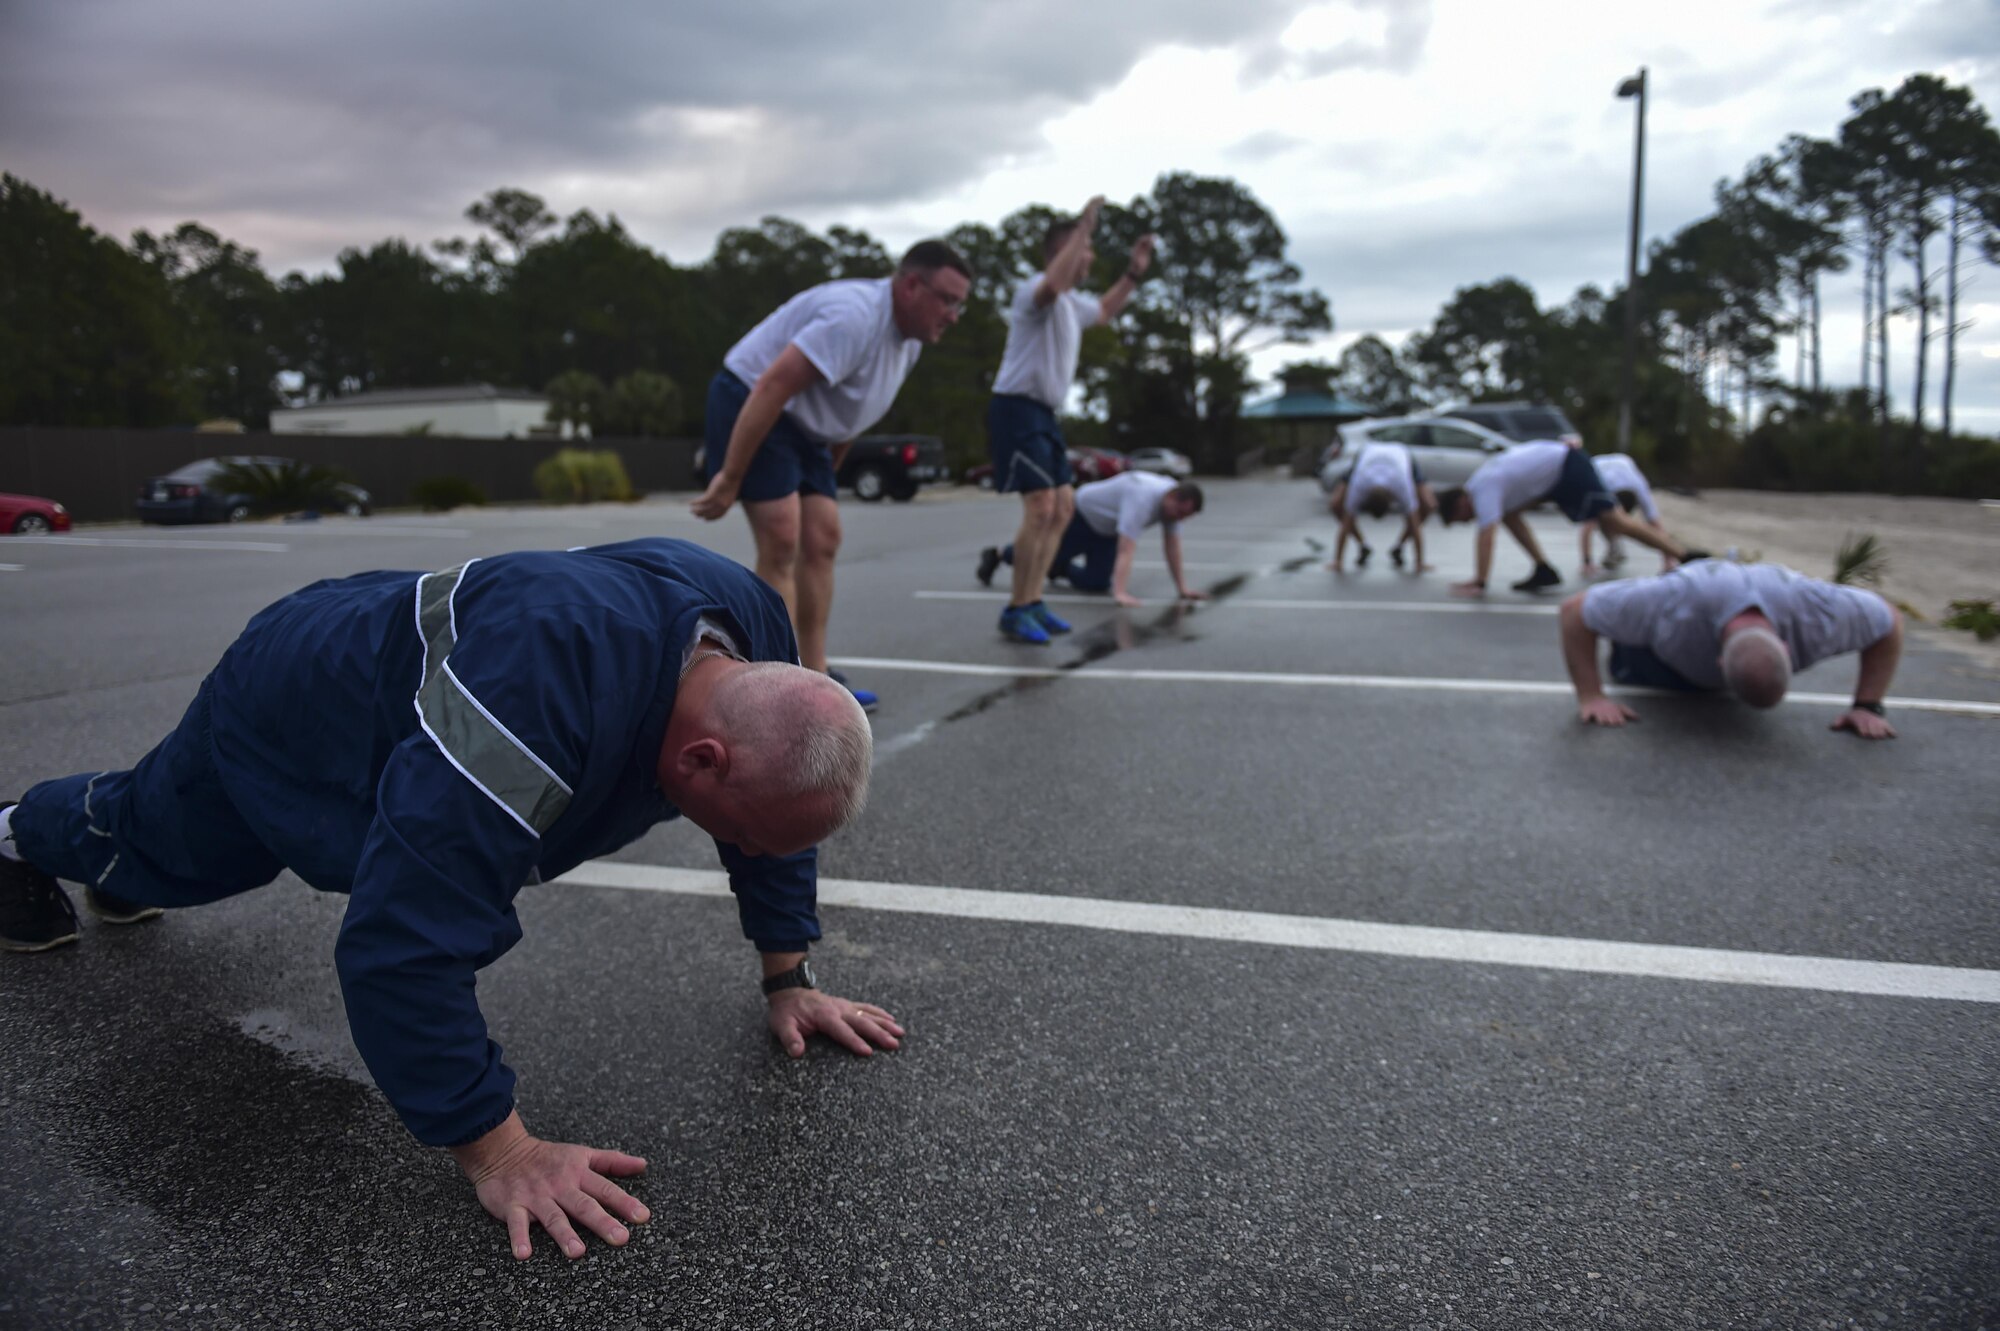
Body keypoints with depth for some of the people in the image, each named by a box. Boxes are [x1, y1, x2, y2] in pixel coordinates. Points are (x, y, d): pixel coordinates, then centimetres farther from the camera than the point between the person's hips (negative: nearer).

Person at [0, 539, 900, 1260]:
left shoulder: (755, 634, -28)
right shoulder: (546, 685, -52)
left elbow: (772, 820, -9)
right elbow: (406, 931, -50)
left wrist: (787, 980, -12)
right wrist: (497, 1153, -43)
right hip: (287, 708, -6)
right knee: (156, 841, 29)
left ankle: (111, 869, 69)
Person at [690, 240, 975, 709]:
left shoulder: (909, 339, 5)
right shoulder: (855, 315, -27)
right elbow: (771, 387, -31)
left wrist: (828, 466, 20)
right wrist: (730, 477, -30)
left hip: (803, 424, 10)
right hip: (749, 404, -10)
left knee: (821, 541, 4)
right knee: (782, 543, -16)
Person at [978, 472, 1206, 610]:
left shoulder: (1175, 500, -16)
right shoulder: (1142, 499, -41)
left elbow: (1172, 544, -10)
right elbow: (1126, 550, -48)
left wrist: (1182, 587, -12)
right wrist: (1120, 593, -54)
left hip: (1107, 529, 7)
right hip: (1082, 514, -7)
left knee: (1097, 583, -1)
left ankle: (1060, 569, 28)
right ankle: (997, 555, 37)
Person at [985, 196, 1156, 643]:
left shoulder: (1073, 302, 17)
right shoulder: (1037, 289, -13)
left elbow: (1105, 310, 39)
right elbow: (1052, 285, -39)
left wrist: (1133, 272, 27)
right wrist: (1083, 228, -32)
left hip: (1044, 415, 11)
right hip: (1017, 410, -11)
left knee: (1063, 507, 11)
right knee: (1040, 508, -18)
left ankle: (1032, 603, 16)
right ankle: (1016, 611, -9)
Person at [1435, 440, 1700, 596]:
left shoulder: (1483, 489, -22)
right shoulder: (1477, 485, 7)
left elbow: (1486, 536, -31)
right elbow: (1486, 536, 15)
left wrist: (1479, 583, -31)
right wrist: (1477, 578, 13)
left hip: (1569, 467, -10)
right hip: (1552, 466, 10)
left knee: (1614, 522, -11)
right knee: (1509, 513, 6)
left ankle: (1684, 556, -6)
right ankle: (1544, 570, 6)